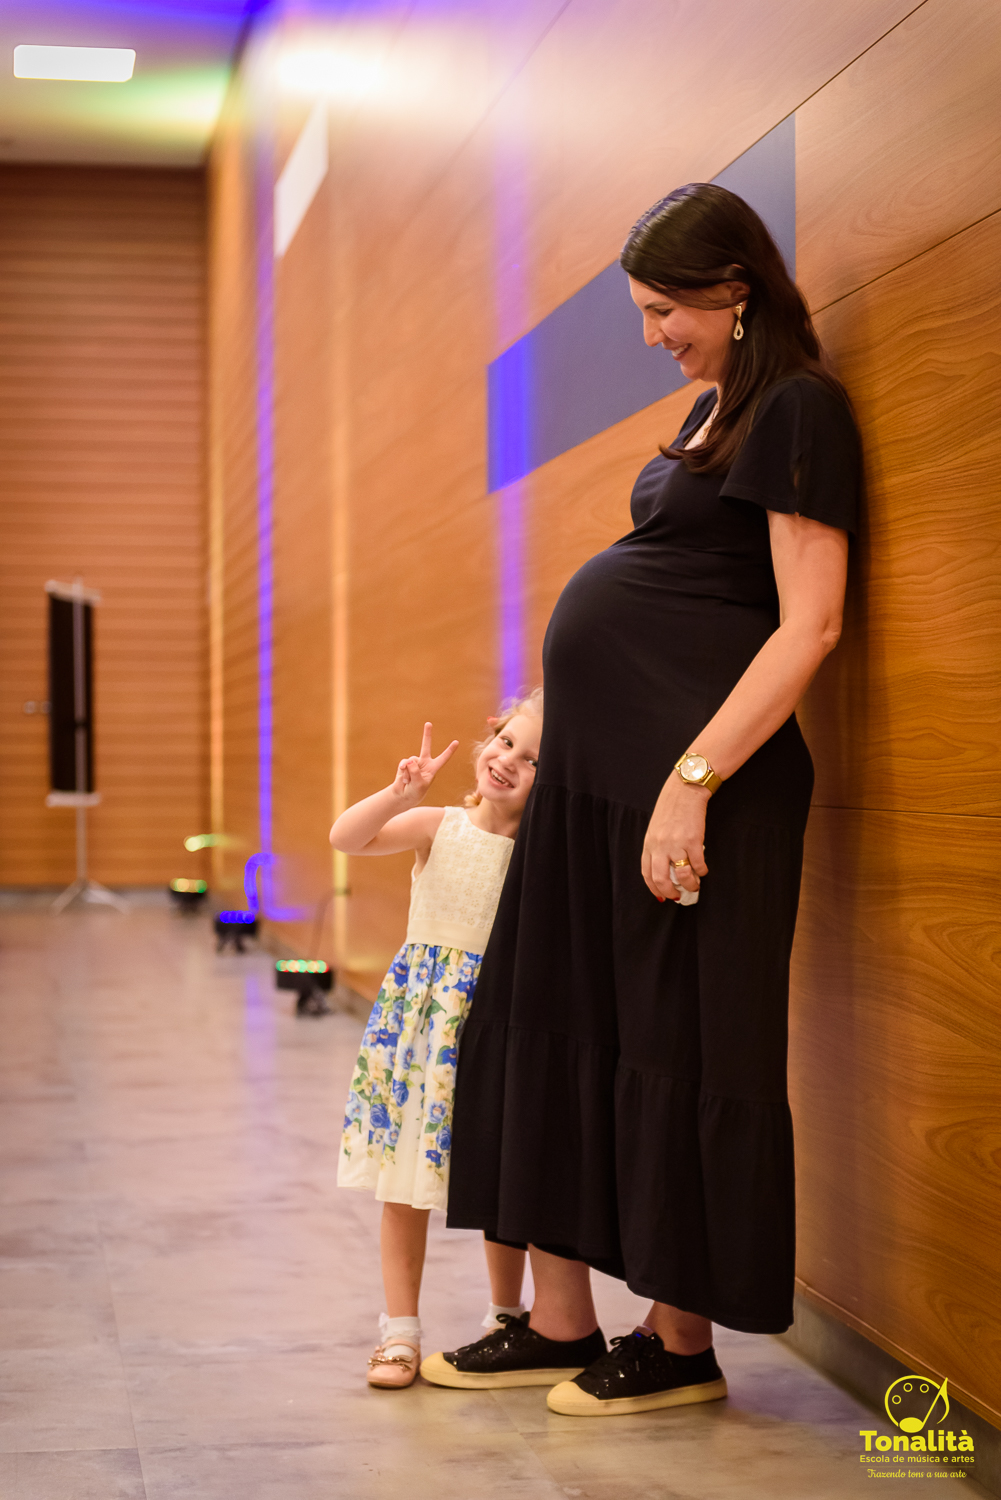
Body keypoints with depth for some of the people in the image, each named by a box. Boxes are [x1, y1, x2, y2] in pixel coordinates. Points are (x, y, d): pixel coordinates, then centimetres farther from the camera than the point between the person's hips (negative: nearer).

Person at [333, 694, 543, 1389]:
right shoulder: (438, 825, -4)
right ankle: (401, 1329, 17)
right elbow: (346, 837, -16)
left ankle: (505, 1318, 29)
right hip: (420, 1011, 1)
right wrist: (401, 793, -28)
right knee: (405, 1183, 5)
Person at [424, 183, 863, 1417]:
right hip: (596, 758, 10)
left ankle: (683, 1342, 13)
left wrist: (692, 781, -22)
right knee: (550, 1022, 10)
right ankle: (561, 1321, 19)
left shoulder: (798, 408, -9)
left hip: (691, 760, -10)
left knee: (680, 1043, -1)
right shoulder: (711, 408, 18)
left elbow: (809, 623, -17)